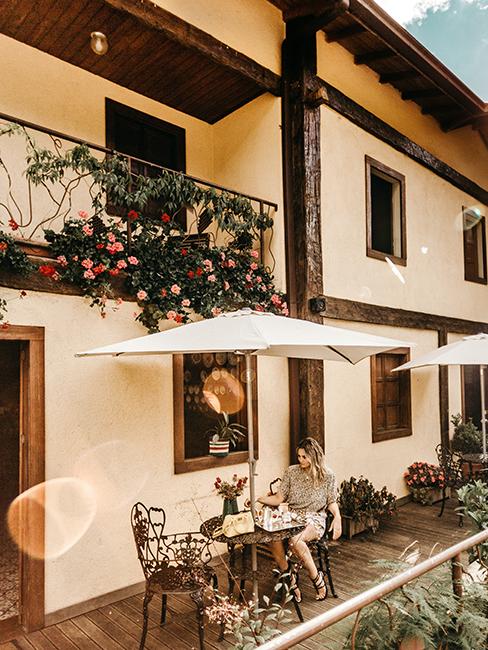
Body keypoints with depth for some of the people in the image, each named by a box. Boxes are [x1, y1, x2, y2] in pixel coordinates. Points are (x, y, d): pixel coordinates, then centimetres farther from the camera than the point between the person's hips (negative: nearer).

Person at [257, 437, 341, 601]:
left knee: (295, 540, -36)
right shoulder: (291, 471, 6)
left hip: (315, 519, -3)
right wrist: (259, 499, -9)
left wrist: (337, 516, -12)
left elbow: (332, 502, 8)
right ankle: (291, 581, -12)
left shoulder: (327, 475, 0)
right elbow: (279, 498, 5)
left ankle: (317, 579, -12)